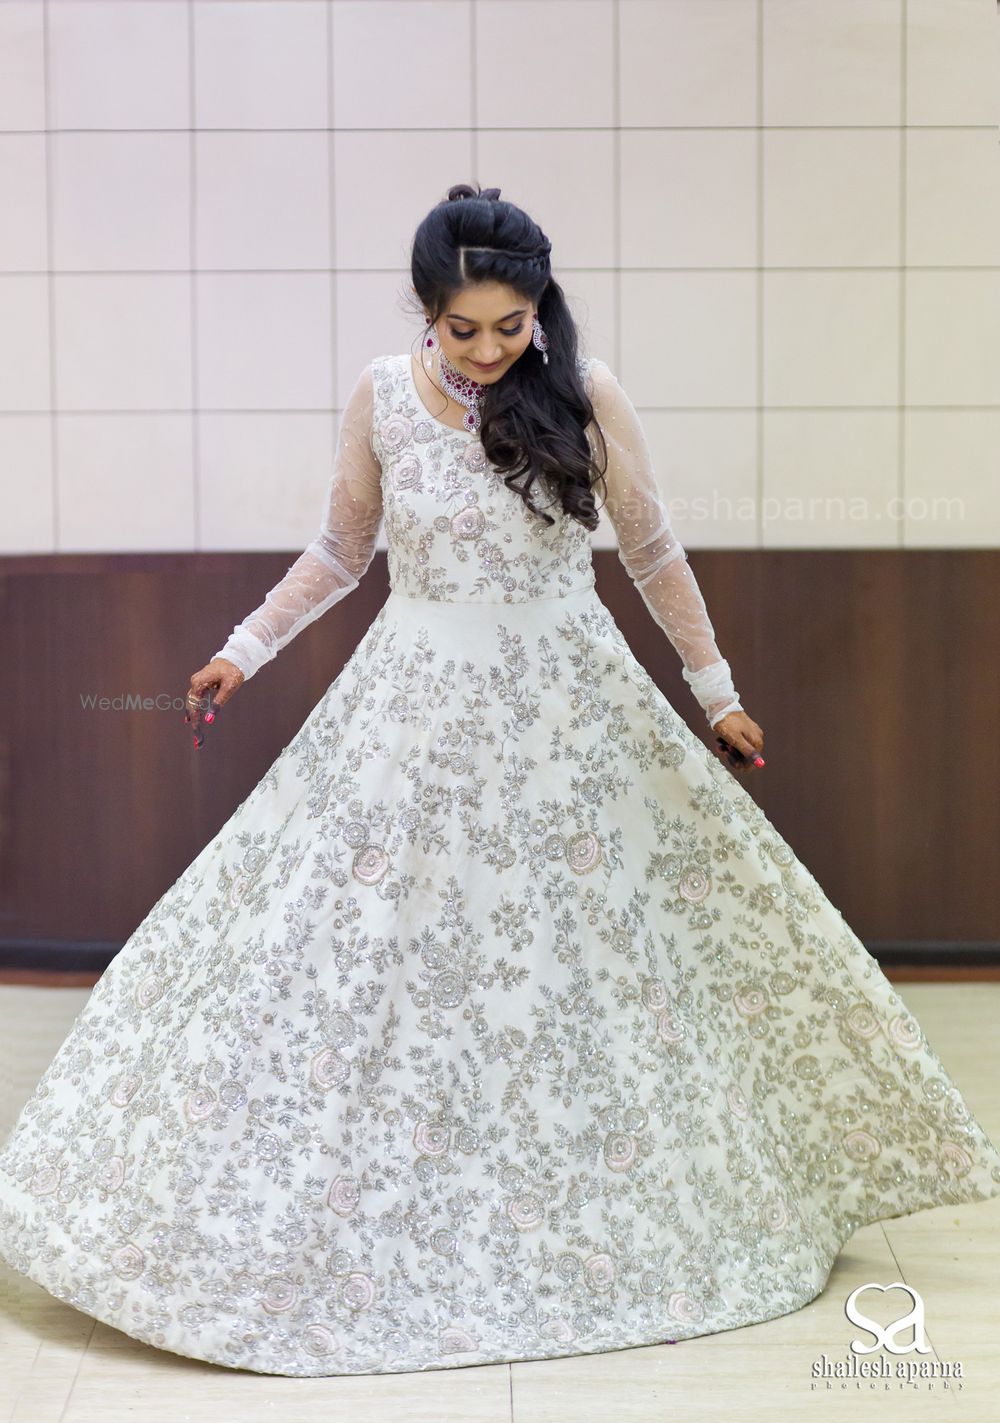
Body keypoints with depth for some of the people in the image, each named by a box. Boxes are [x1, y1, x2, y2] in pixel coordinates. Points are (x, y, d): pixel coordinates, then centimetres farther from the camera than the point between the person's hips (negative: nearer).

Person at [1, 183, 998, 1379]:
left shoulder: (586, 392, -6)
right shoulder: (381, 397, -3)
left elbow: (652, 550, 3)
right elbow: (340, 551, 9)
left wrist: (715, 688, 7)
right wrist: (244, 649, 1)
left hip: (567, 713, 0)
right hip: (415, 709, 1)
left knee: (586, 955, 7)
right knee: (367, 950, 1)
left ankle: (610, 1223, 26)